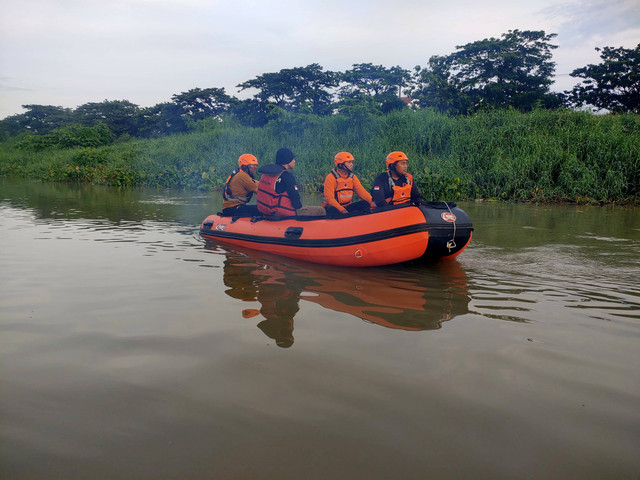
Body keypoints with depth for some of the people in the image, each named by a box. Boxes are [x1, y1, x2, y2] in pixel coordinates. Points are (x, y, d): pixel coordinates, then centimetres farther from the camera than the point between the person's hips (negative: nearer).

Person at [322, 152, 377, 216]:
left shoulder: (352, 177, 7)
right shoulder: (331, 178, -12)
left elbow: (362, 192, 0)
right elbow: (330, 198, -20)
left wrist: (372, 202, -20)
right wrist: (342, 210, -32)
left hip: (347, 206, 6)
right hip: (335, 207, -6)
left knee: (366, 203, -14)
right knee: (332, 210, -39)